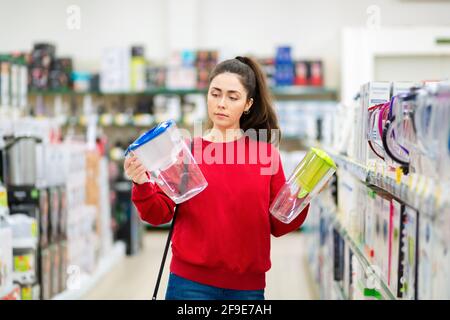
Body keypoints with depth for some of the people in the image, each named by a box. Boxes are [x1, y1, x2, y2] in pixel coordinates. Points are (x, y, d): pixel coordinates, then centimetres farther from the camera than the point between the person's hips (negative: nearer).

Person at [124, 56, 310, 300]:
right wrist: (142, 186, -21)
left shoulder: (266, 152, 2)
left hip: (248, 286, 1)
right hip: (190, 282, -1)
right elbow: (160, 214, -3)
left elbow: (278, 225, 5)